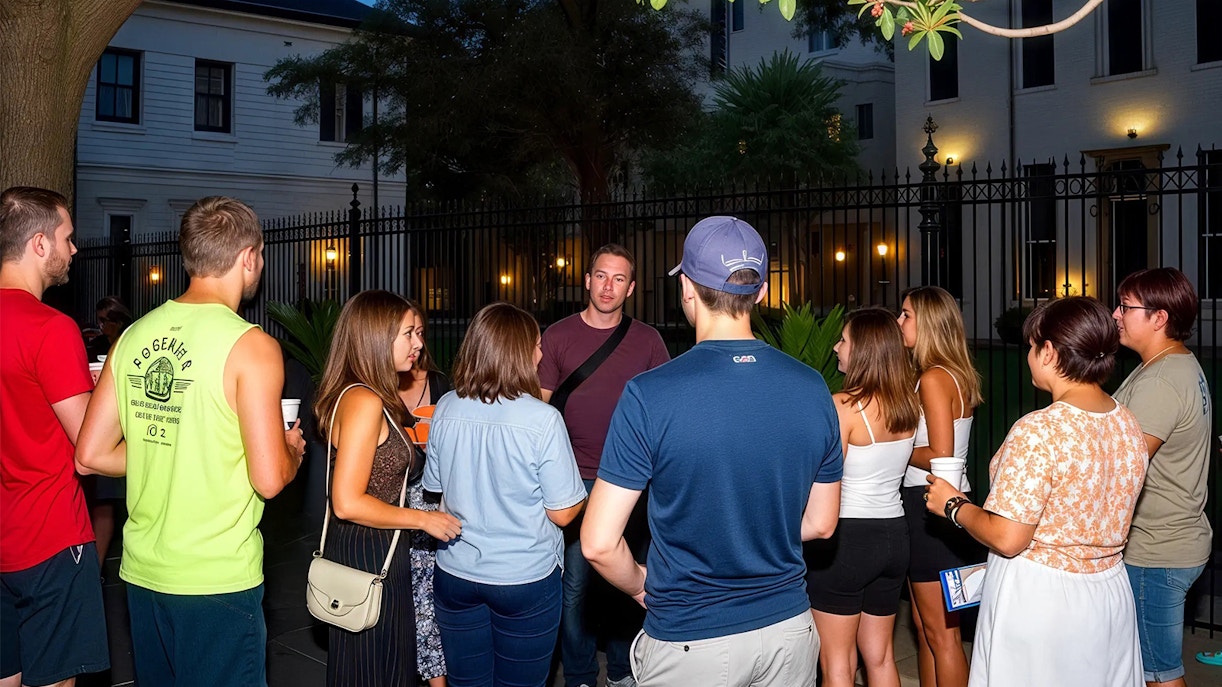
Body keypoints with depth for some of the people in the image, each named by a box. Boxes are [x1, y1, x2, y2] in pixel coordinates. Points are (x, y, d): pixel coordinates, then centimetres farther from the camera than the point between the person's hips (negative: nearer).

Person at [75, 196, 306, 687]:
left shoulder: (133, 337, 3)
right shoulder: (251, 346, -14)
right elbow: (269, 479, -17)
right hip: (218, 580, -6)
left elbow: (91, 456, 5)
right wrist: (291, 449, 3)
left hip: (142, 571, 6)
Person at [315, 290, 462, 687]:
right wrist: (424, 519, -17)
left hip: (377, 552, 10)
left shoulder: (371, 398, 10)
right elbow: (348, 503, -25)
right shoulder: (364, 401, -20)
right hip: (368, 555, -10)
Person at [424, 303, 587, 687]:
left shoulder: (446, 409, -6)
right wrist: (583, 494, 7)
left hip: (455, 574, 4)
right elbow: (563, 513, -14)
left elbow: (436, 487, 8)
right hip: (525, 579, -4)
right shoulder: (542, 420, -19)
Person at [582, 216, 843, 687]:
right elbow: (820, 523, 5)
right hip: (789, 629, 4)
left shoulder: (649, 395, -19)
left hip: (689, 641, -4)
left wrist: (640, 586, 2)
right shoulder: (812, 389, -7)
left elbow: (599, 545, -18)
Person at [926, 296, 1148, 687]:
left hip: (1039, 599, -7)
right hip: (1110, 594, 7)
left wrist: (953, 505, -5)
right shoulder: (1129, 424, 1)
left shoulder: (1039, 431, -23)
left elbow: (1007, 539, -22)